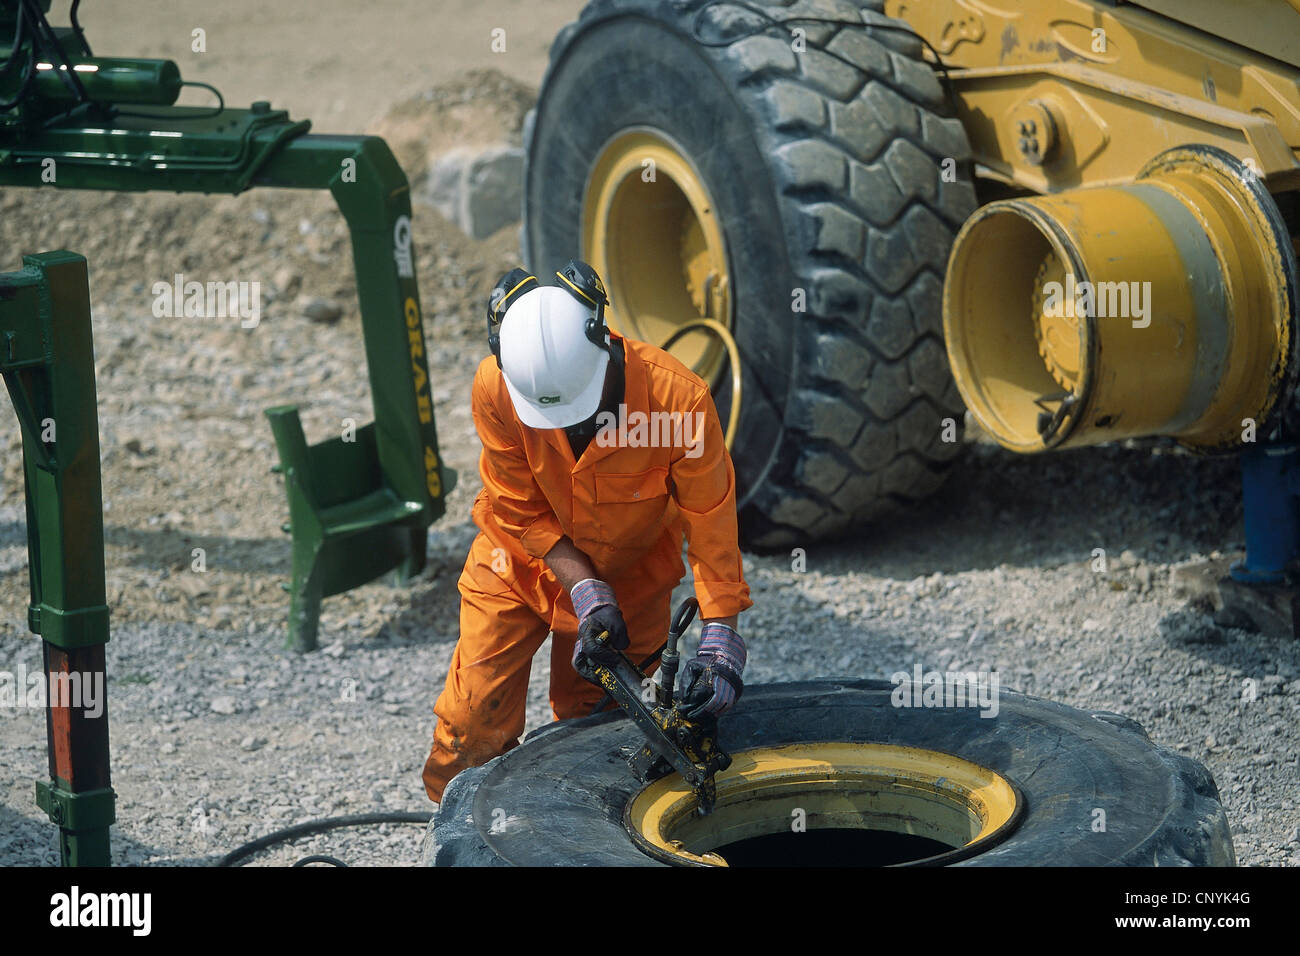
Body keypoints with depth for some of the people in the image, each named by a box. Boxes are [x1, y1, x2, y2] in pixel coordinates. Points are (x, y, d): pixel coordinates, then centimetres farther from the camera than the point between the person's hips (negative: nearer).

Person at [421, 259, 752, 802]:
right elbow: (520, 511, -15)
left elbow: (711, 520, -23)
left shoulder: (678, 398, -33)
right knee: (473, 718, -1)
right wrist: (586, 591, -24)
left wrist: (719, 638, -27)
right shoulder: (495, 389, -28)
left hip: (628, 577, 0)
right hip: (523, 564, 1)